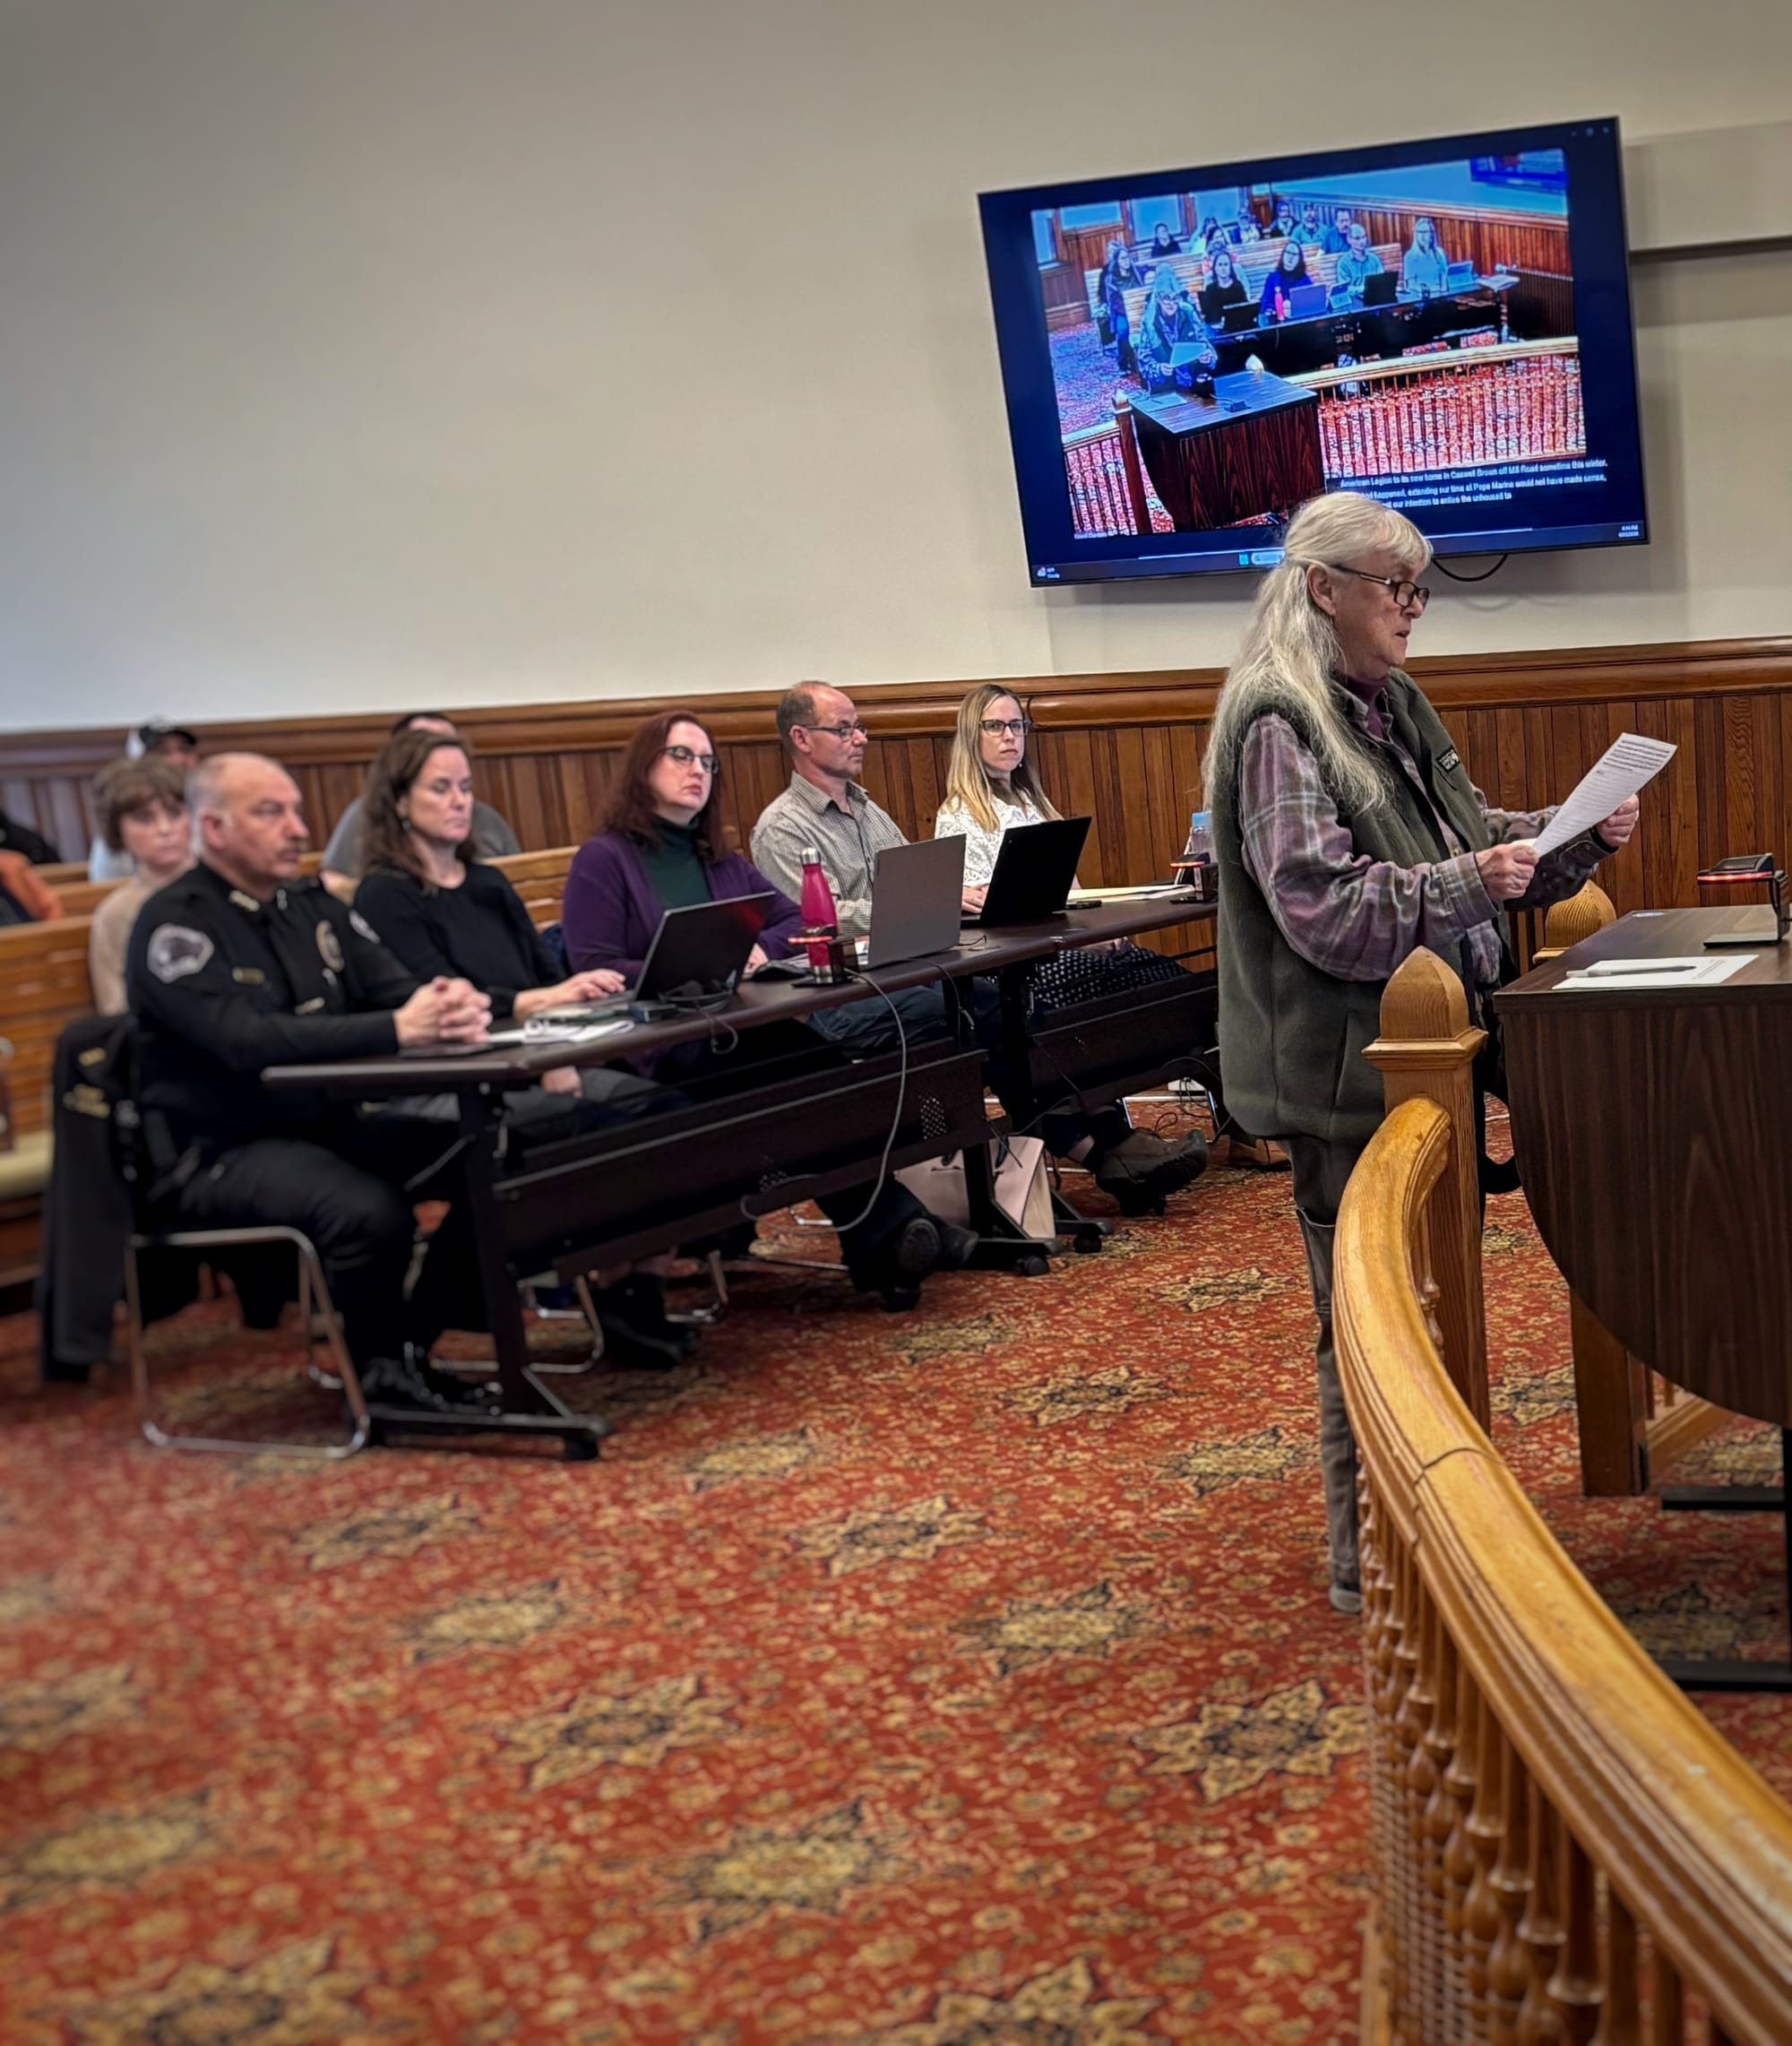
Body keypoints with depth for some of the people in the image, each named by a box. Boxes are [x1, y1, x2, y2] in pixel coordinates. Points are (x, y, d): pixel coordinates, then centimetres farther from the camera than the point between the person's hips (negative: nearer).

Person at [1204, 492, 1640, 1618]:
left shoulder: (1397, 709, 12)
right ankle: (1372, 1563, 13)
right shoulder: (1278, 727, -15)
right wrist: (1466, 884, -30)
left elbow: (1474, 837, 17)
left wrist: (1584, 838, 1)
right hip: (1351, 1073, -9)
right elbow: (1320, 906, -22)